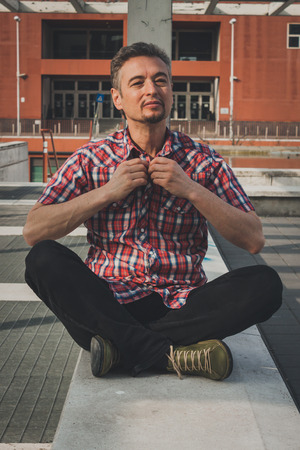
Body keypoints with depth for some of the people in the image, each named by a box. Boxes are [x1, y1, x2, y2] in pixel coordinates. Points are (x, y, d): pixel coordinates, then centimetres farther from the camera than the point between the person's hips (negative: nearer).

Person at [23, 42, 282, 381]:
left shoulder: (203, 161, 6)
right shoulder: (91, 159, 6)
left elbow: (253, 240, -1)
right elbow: (33, 231, -5)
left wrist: (191, 190, -12)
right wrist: (108, 191, -12)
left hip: (181, 304, 1)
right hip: (108, 304, 0)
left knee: (265, 284, -24)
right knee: (43, 260, -26)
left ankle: (122, 345, -21)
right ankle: (173, 354, -29)